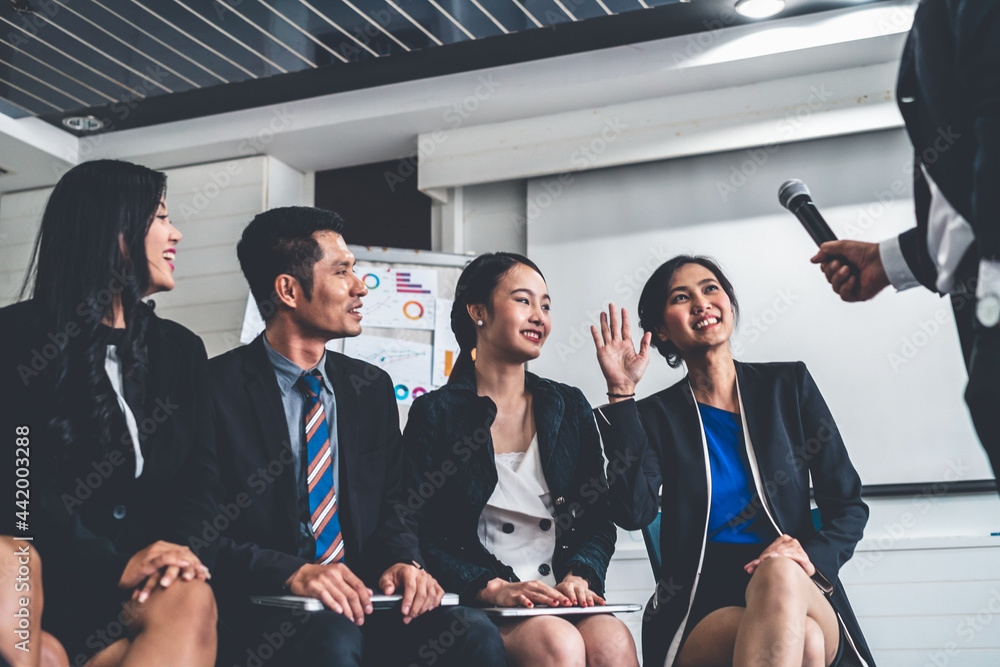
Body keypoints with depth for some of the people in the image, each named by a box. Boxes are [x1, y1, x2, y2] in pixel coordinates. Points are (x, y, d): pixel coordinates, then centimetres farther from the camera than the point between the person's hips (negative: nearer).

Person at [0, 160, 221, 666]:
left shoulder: (180, 349, 17)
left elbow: (202, 472, 9)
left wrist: (181, 548, -13)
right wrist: (113, 565, -17)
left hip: (152, 580, 4)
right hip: (57, 574, -3)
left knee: (192, 603, -32)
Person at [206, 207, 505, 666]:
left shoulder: (373, 388, 16)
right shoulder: (216, 387, -3)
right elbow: (202, 533, -8)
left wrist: (404, 561, -7)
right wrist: (292, 573, -24)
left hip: (364, 597, 5)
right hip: (267, 610, -5)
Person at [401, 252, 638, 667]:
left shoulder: (569, 408, 16)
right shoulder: (436, 414, 3)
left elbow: (599, 520, 14)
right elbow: (417, 536, -3)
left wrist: (579, 575, -7)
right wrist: (494, 588, -16)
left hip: (564, 602, 4)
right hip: (477, 610, -3)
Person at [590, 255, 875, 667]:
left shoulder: (788, 384, 11)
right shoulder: (657, 416, 8)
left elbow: (848, 506, 10)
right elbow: (634, 513, -11)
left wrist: (813, 555, -12)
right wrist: (621, 394, -10)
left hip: (801, 595, 3)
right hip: (700, 612, -3)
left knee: (780, 574, -36)